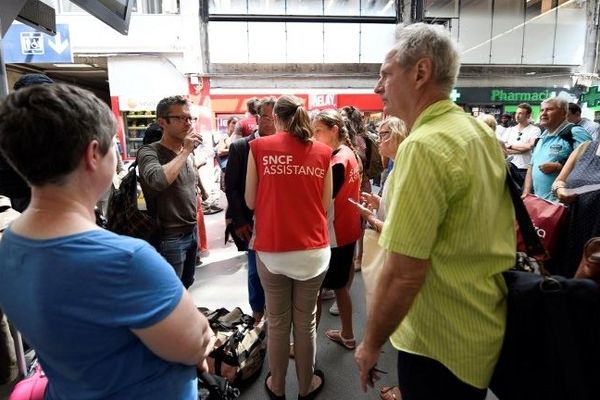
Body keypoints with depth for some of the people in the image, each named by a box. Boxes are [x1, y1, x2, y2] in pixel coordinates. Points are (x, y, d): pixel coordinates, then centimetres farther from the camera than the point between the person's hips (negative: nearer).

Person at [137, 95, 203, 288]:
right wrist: (185, 151, -27)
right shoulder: (149, 151, -16)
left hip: (191, 232, 7)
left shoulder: (189, 153, 7)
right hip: (170, 237, -7)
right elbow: (158, 181, -37)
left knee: (186, 287, 21)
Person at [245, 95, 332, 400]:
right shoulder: (322, 152, 1)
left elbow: (250, 202, 3)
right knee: (306, 322, 17)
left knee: (277, 323, 17)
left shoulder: (259, 147, -3)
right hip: (313, 250, 1)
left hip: (271, 250, -1)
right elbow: (325, 204, 7)